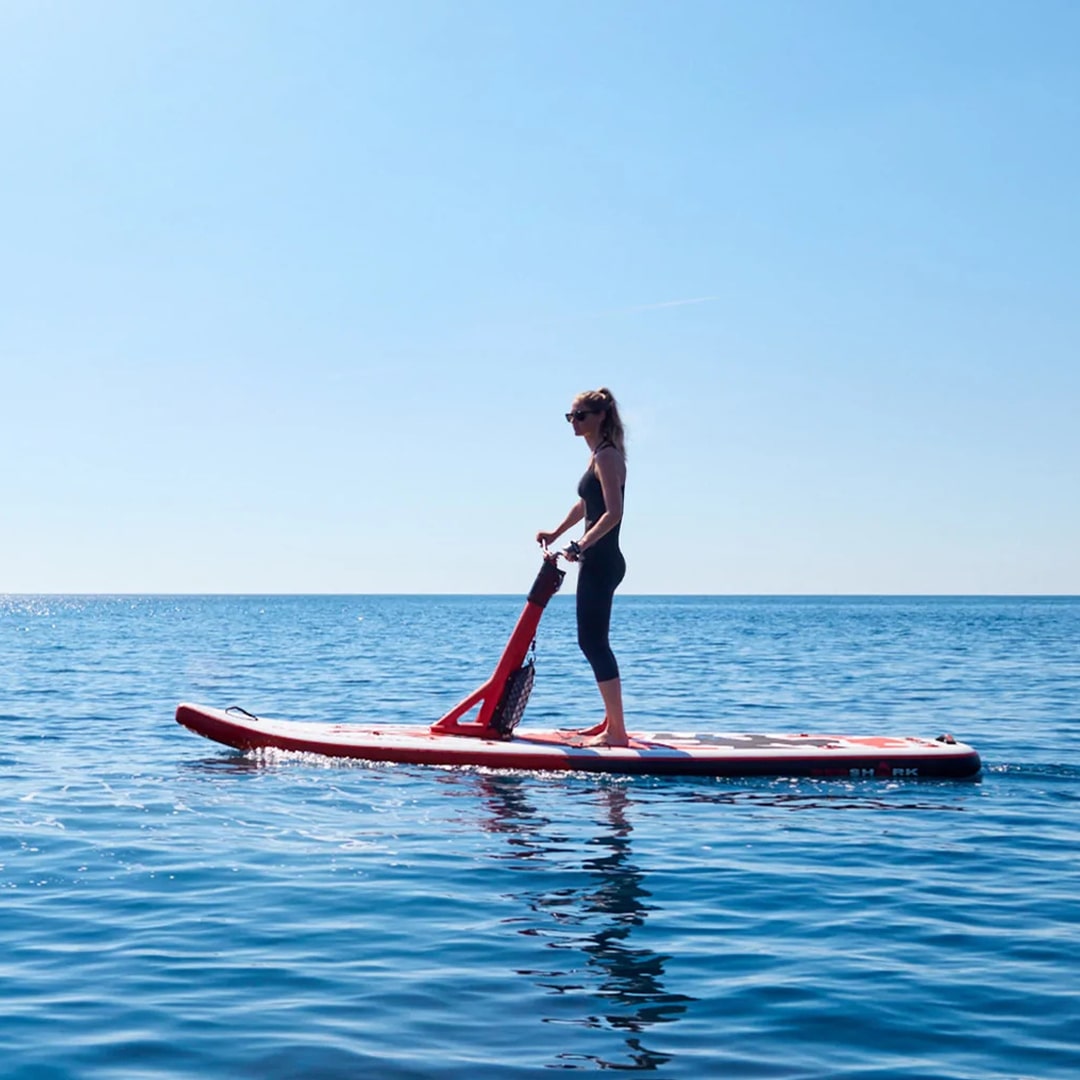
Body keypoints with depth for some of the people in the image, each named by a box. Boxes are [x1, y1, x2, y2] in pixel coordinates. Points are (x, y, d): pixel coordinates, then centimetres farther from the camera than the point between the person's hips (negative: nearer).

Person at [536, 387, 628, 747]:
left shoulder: (607, 456, -13)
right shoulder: (599, 455, 17)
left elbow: (613, 513, -24)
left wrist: (581, 545, -28)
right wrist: (555, 534, 28)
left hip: (601, 562, -10)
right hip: (599, 561, 10)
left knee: (593, 641, -9)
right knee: (594, 640, 16)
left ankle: (617, 731, -7)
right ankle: (611, 721, 25)